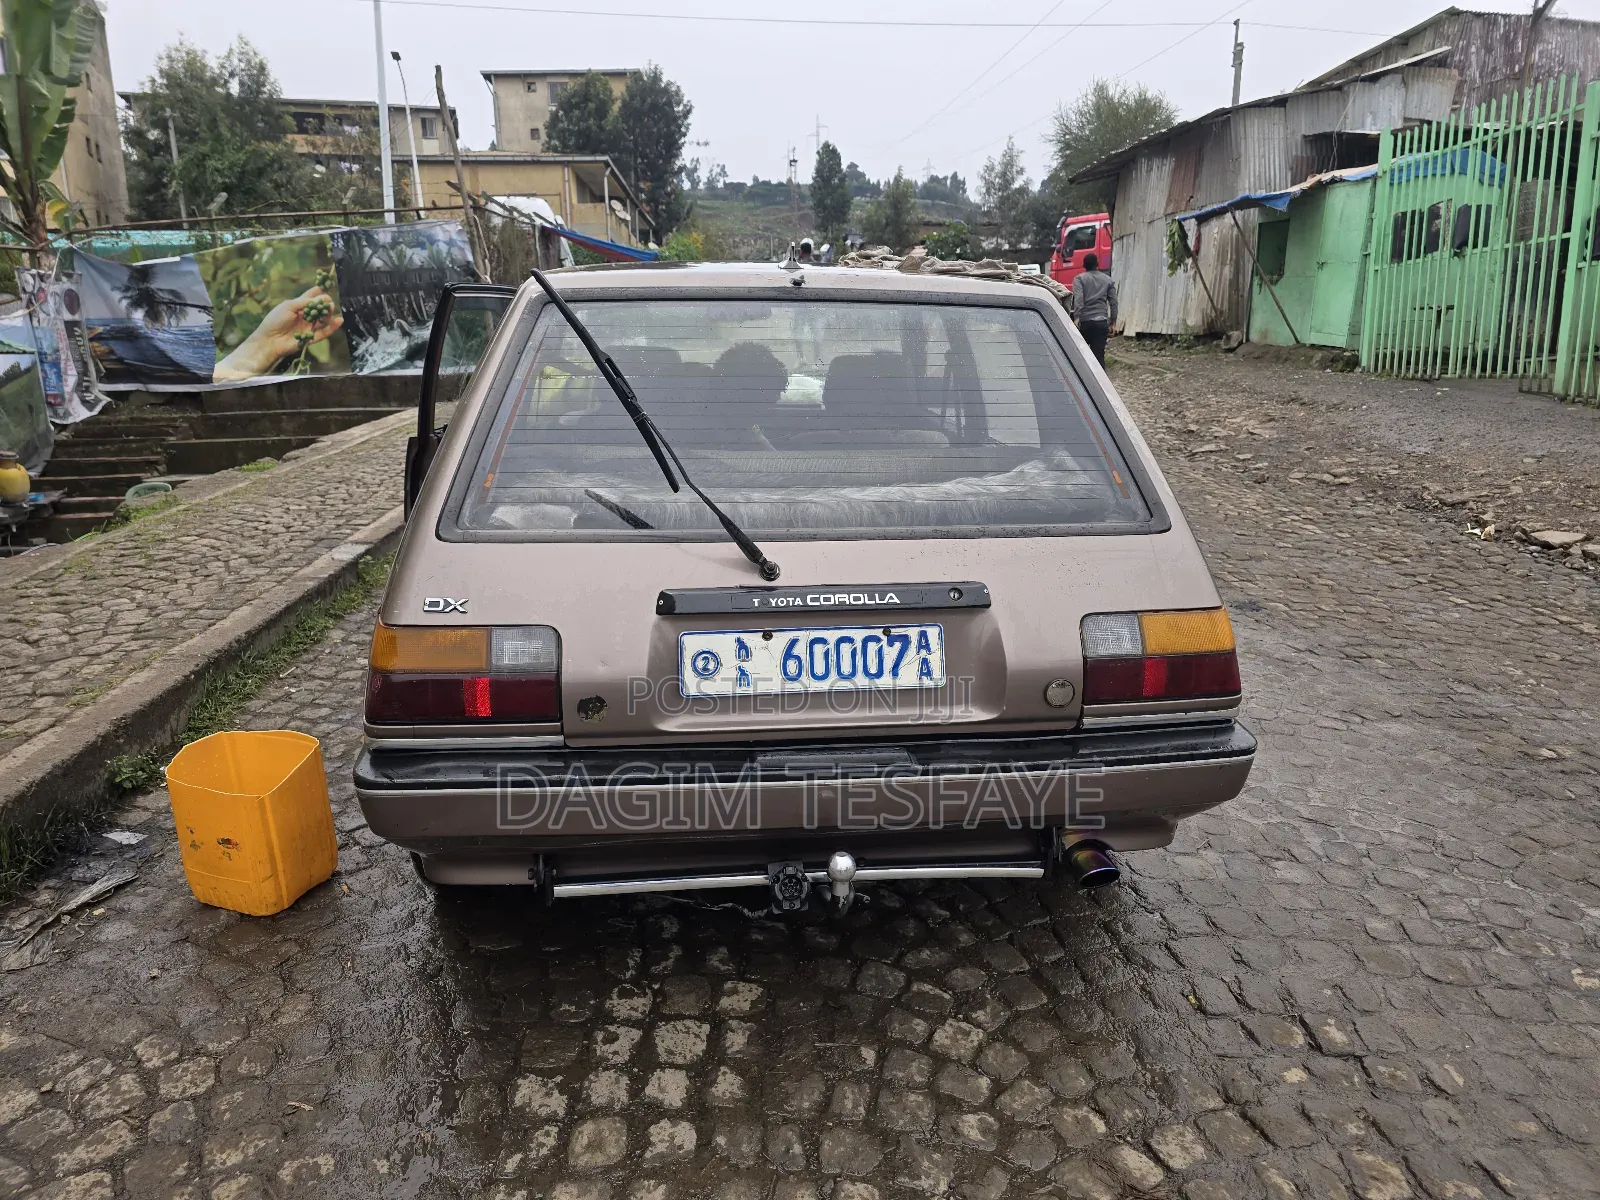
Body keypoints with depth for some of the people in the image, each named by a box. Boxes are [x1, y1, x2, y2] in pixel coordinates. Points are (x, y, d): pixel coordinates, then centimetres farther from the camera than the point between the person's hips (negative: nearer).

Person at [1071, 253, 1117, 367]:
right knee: (1099, 356, -2)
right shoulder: (1108, 280, 12)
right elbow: (1113, 302, 8)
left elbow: (1078, 299, -14)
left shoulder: (1079, 279, 3)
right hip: (1102, 322, 2)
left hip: (1084, 322, -2)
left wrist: (1076, 318, -22)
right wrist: (1113, 322, 11)